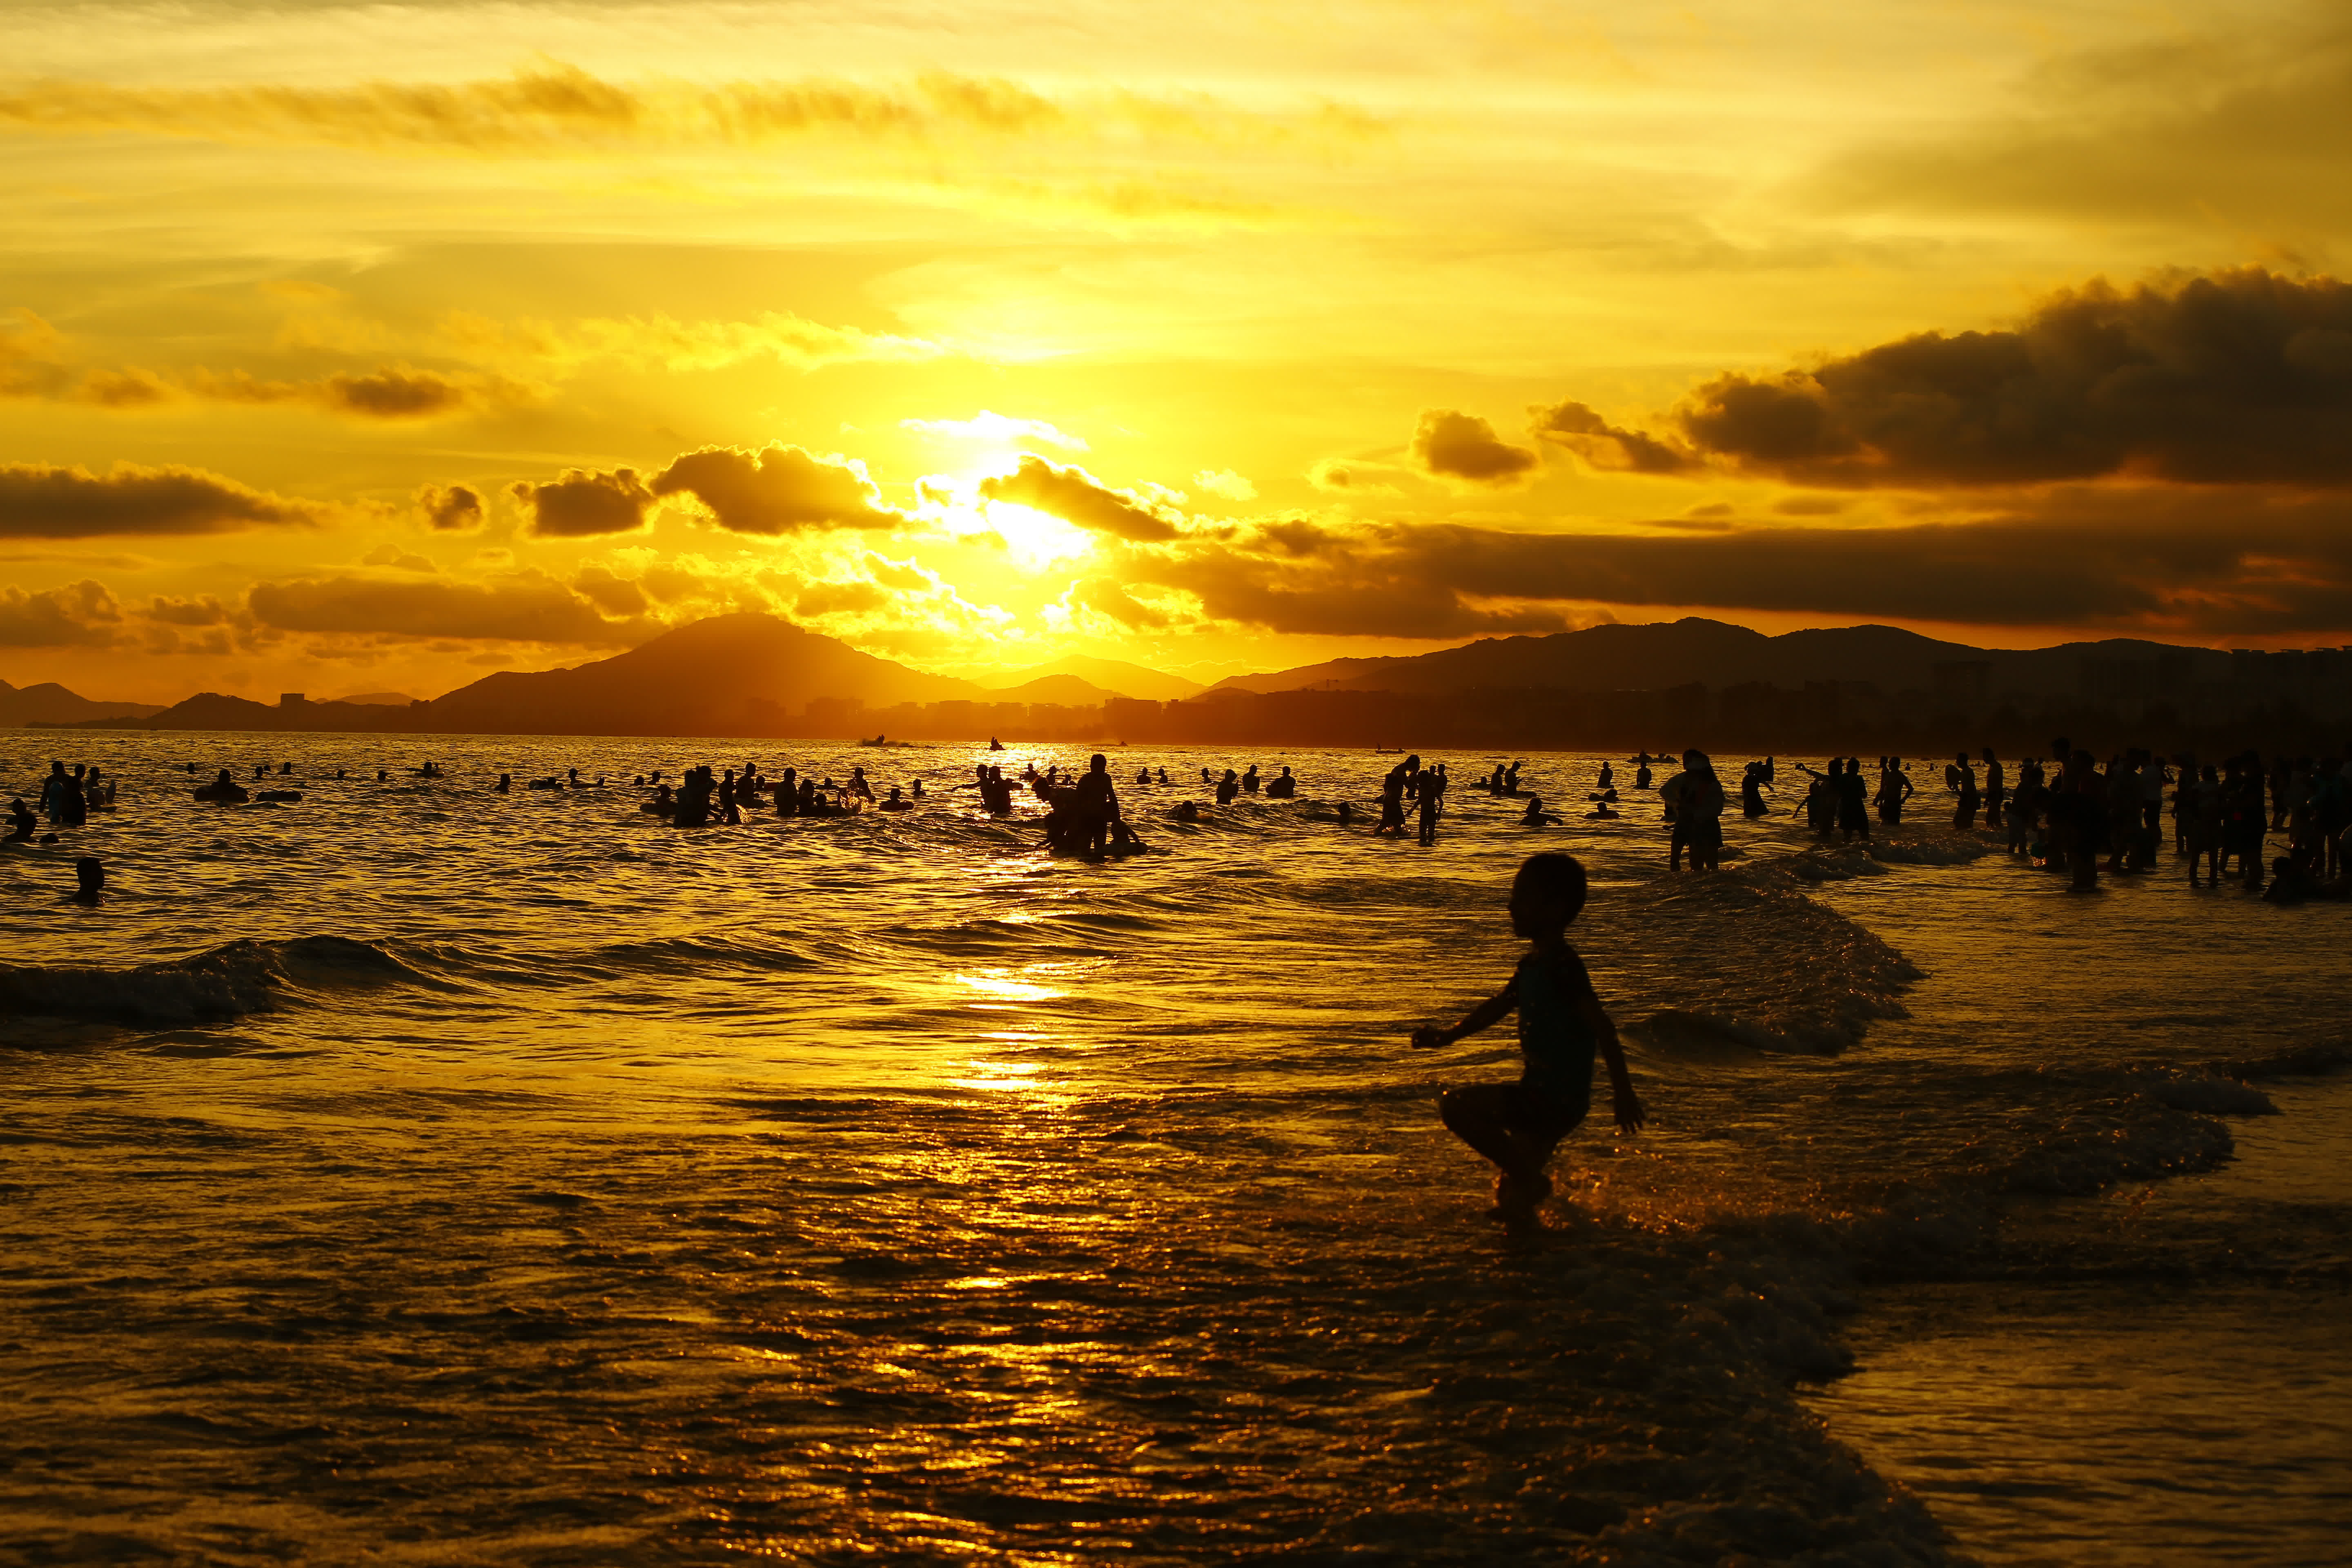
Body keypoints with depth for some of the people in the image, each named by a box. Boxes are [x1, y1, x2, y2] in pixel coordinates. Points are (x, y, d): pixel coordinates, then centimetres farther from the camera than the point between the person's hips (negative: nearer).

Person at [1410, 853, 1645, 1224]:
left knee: (1456, 1105, -19)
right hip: (1543, 1096, 10)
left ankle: (1528, 1180, -13)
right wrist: (1449, 1035, 26)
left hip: (1556, 1099, -10)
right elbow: (1498, 1006, 27)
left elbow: (1602, 1026, -22)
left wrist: (1622, 1090, -23)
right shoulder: (1533, 964, 12)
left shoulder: (1562, 967, -18)